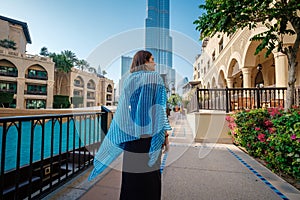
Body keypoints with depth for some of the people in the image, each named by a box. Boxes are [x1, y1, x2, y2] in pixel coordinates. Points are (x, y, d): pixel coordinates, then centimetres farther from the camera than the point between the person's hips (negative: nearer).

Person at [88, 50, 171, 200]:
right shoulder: (155, 77, -3)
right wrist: (165, 134, -3)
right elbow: (160, 109, -9)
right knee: (150, 178, 10)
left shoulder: (129, 79, 9)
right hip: (150, 135, -4)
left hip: (132, 135, 4)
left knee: (131, 174, 16)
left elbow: (122, 111, 8)